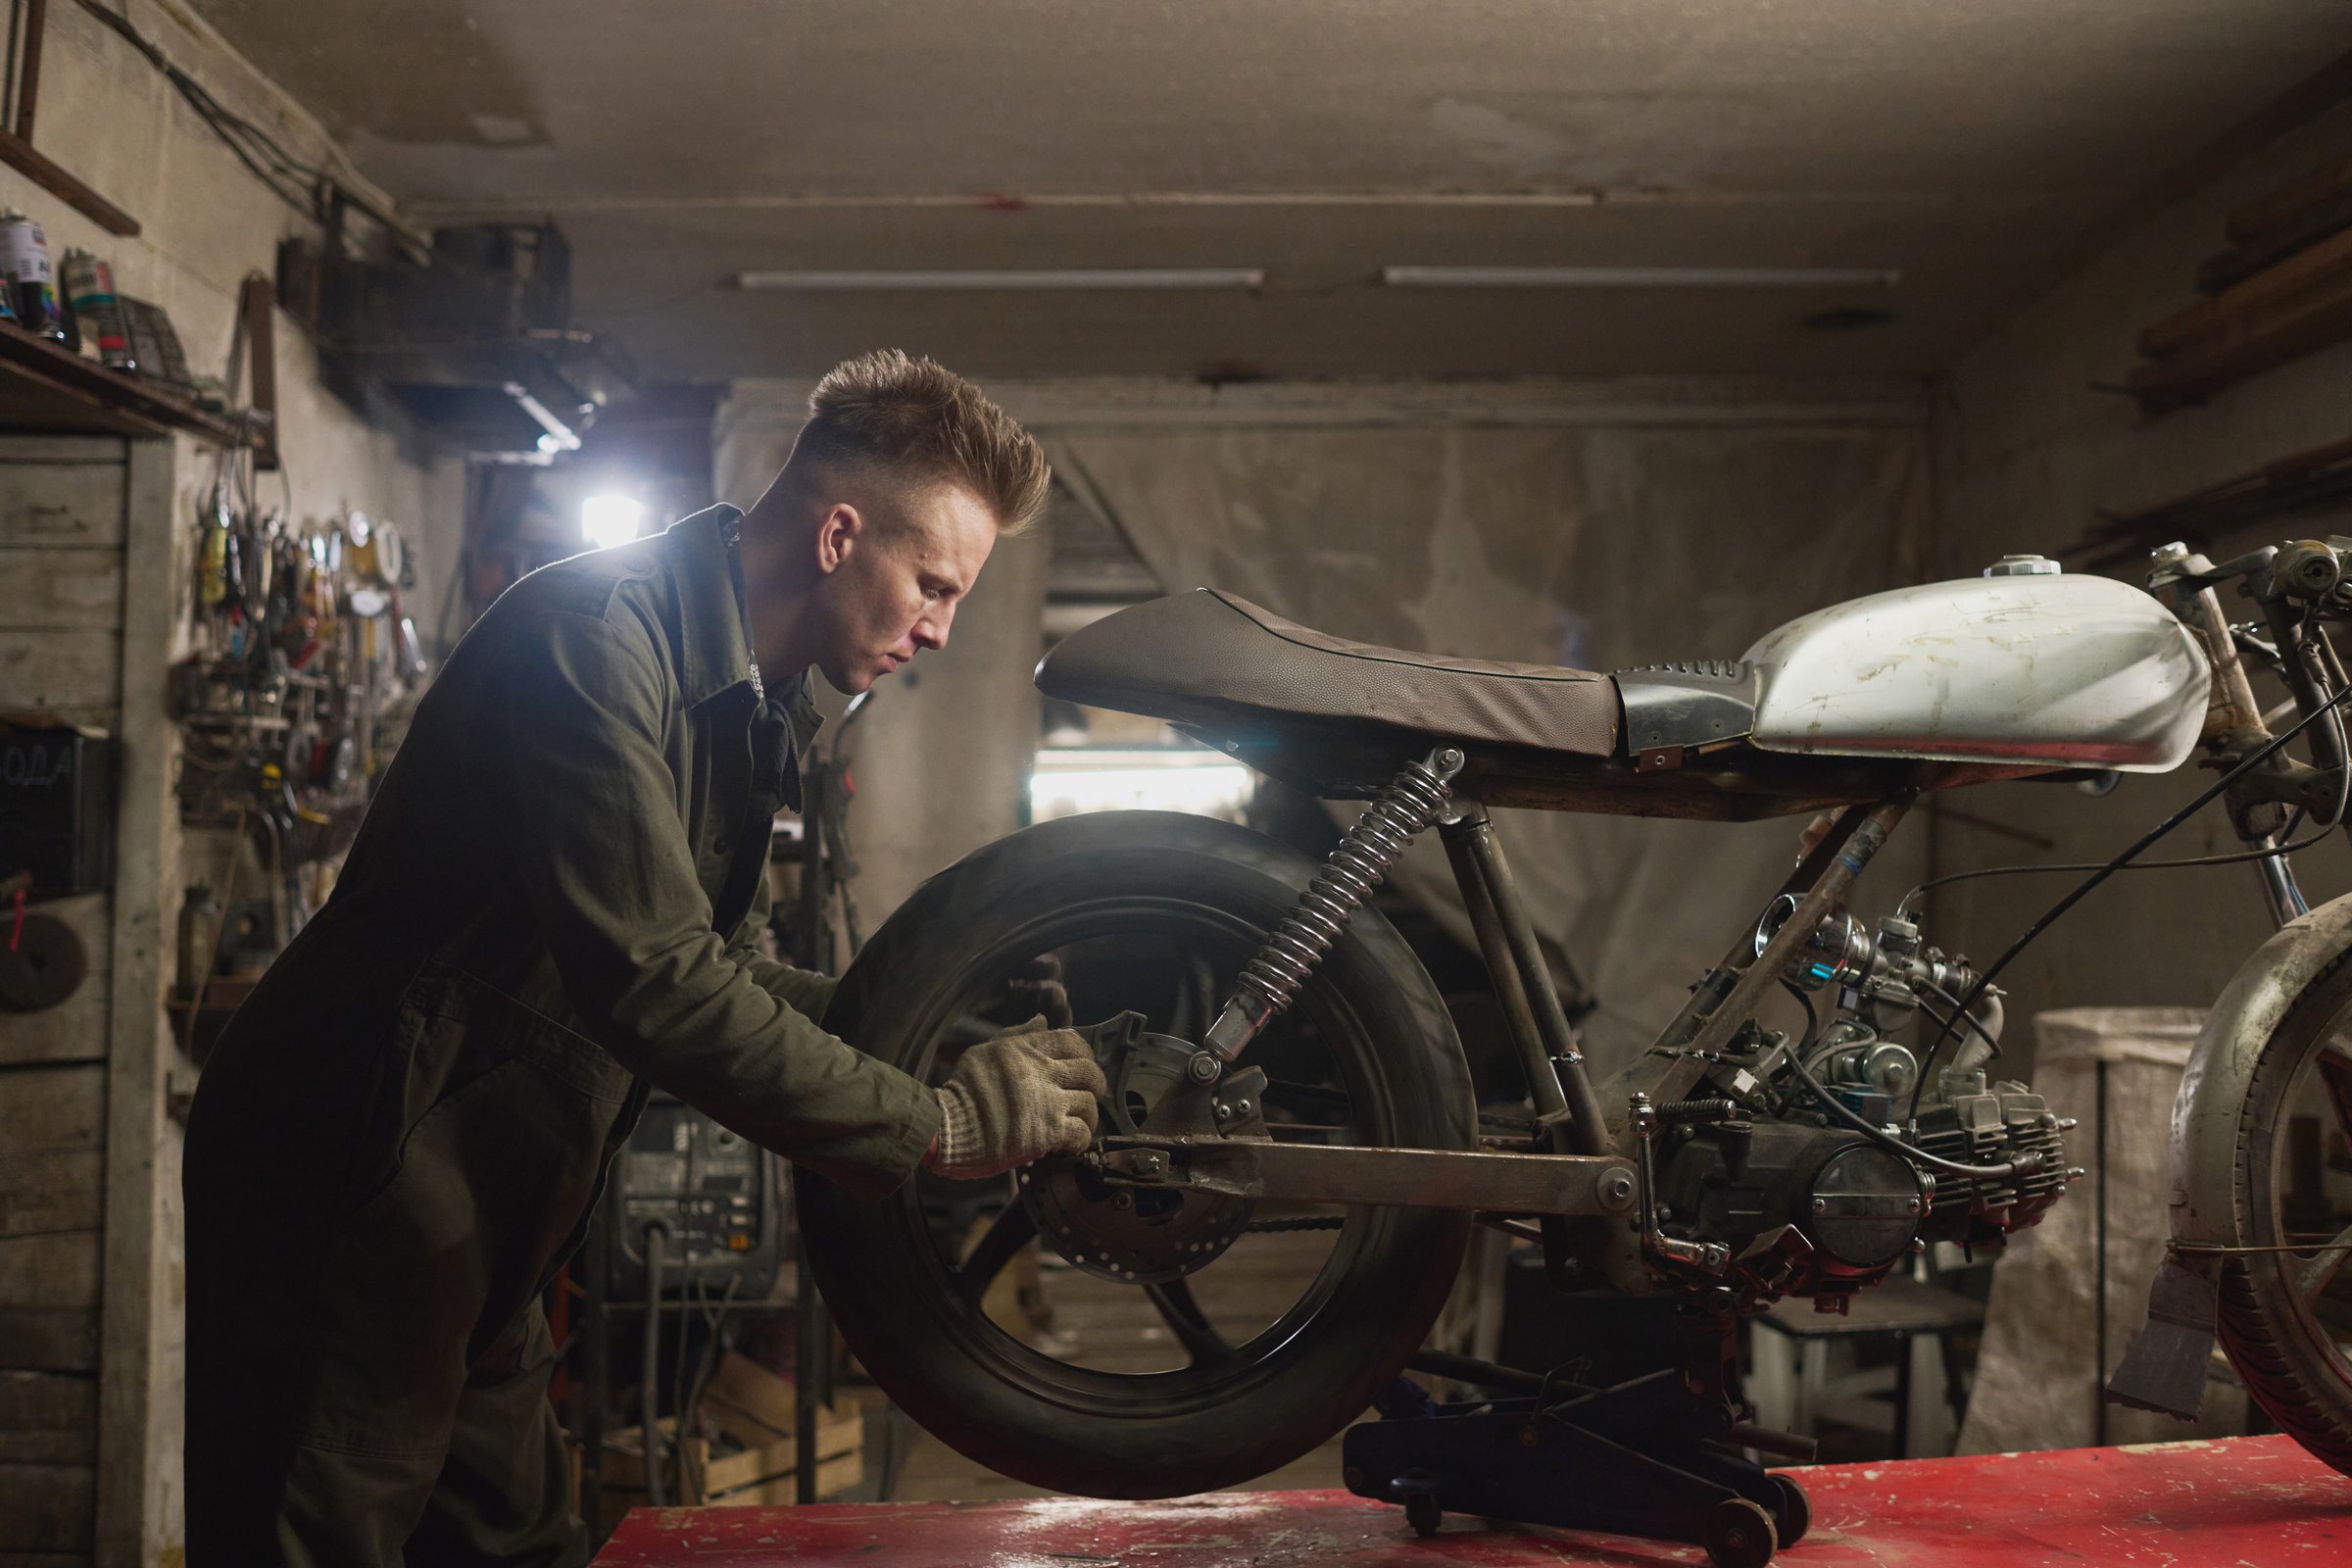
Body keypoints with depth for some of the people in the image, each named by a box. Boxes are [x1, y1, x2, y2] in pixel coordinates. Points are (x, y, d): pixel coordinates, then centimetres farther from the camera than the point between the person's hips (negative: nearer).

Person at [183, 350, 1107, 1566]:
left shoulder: (753, 710, 10)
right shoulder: (597, 637, -22)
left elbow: (723, 967, 14)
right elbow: (651, 984, -30)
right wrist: (938, 1127, -24)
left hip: (480, 1231, 10)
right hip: (352, 1196, -9)